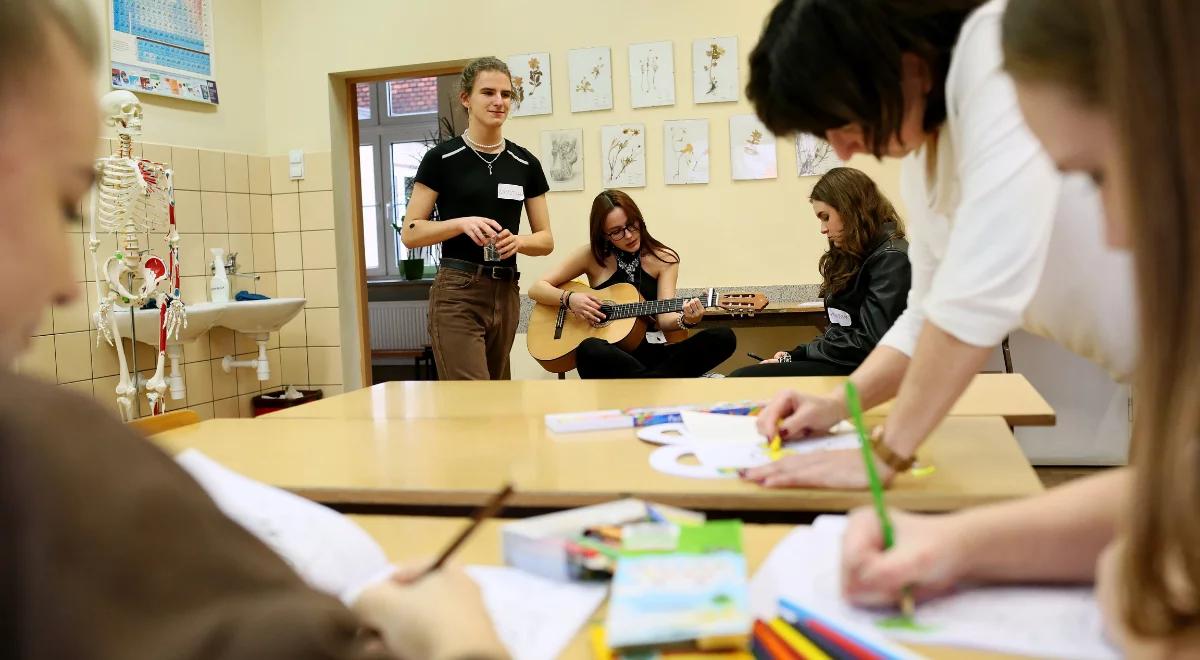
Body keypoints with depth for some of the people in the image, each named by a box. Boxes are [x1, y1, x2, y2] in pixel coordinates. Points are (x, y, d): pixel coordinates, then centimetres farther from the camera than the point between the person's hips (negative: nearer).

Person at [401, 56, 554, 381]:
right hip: (457, 294, -5)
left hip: (506, 293, 5)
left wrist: (517, 241, -10)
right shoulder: (442, 158, -3)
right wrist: (462, 223, -19)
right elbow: (410, 233, -3)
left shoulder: (526, 163, 9)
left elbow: (546, 239, 11)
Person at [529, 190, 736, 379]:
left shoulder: (663, 259, 6)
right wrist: (570, 299, -13)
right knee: (589, 350, -40)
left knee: (723, 338, -22)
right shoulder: (592, 256, 4)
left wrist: (685, 320, -26)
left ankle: (643, 382, -29)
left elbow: (664, 318, -3)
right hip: (609, 358, -2)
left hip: (647, 353, 2)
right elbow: (537, 289, 6)